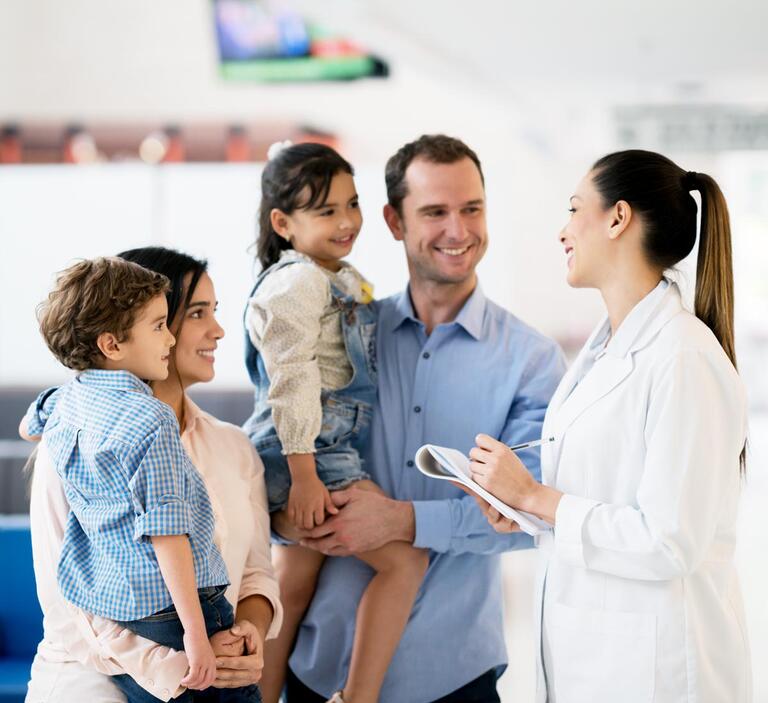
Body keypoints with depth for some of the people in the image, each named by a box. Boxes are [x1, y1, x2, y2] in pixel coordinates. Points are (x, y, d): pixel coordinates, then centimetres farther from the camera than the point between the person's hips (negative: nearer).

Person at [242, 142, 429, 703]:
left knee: (293, 587, 14)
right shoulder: (297, 282, -13)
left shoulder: (347, 280, 18)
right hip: (301, 455, -10)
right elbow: (291, 380, -19)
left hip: (332, 453, 10)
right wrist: (304, 476, -22)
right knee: (406, 558, -15)